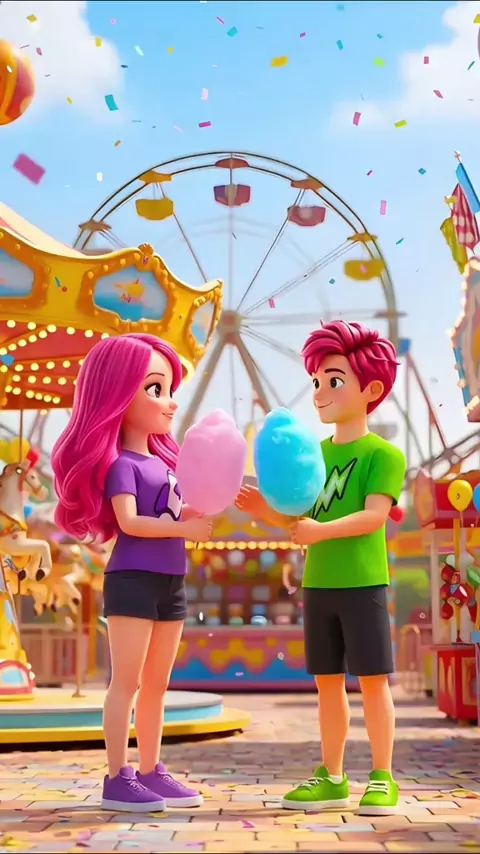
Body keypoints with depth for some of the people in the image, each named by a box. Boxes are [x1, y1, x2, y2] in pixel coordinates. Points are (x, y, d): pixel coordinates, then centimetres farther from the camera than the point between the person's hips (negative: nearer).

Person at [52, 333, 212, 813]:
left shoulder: (163, 462, 17)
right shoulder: (120, 464, -10)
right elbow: (128, 521, -22)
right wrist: (185, 529, -23)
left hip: (170, 582, 9)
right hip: (132, 579, -9)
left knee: (156, 684, 12)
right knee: (127, 681, -5)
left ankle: (150, 772, 19)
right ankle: (117, 779, 0)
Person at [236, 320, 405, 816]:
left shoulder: (382, 454, -7)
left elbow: (375, 514, -19)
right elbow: (295, 517, 11)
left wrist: (323, 530, -32)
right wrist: (262, 508, -8)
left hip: (363, 583, -6)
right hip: (317, 585, 6)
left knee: (372, 679, 0)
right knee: (327, 681, 11)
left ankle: (382, 779, 9)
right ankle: (332, 778, 20)